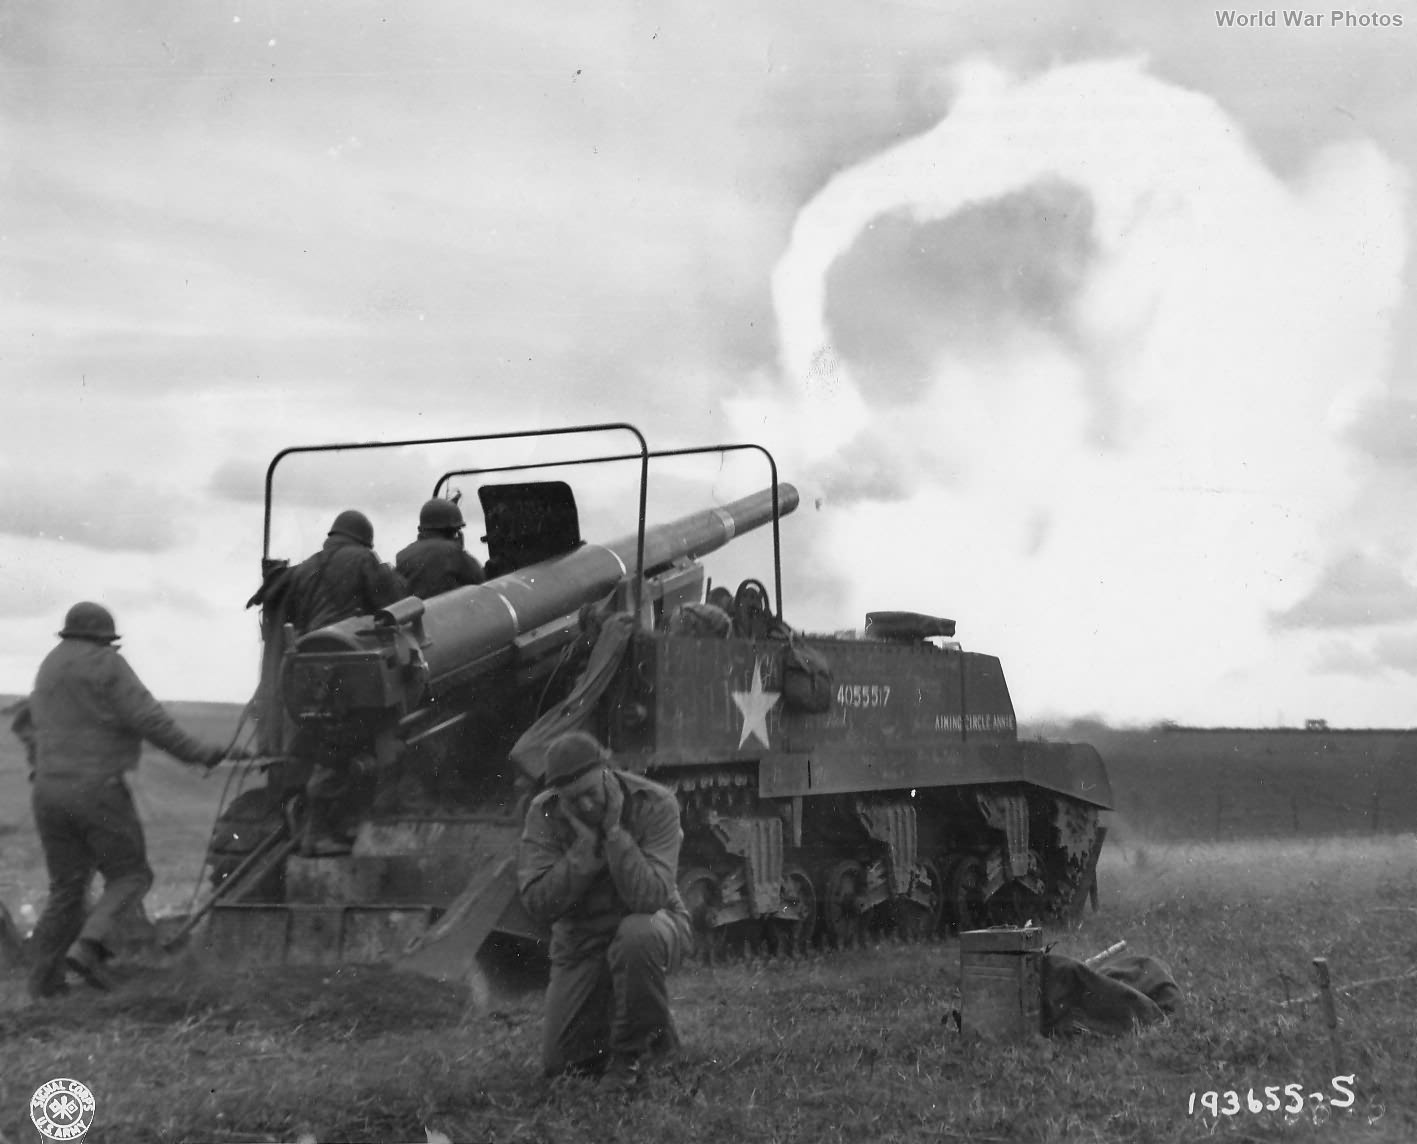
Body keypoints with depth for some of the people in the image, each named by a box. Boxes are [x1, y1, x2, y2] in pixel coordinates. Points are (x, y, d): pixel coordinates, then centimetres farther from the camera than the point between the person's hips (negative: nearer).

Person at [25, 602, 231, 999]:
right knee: (130, 876, 6)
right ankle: (86, 946, -15)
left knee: (66, 888, 13)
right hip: (97, 789, -7)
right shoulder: (105, 665, -6)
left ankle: (44, 979, 7)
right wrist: (199, 752, -7)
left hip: (49, 790, 7)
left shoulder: (48, 671, 17)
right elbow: (149, 720, -13)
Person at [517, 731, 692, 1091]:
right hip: (580, 938, 3)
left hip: (647, 925, -3)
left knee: (637, 936, -40)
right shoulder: (544, 814, -13)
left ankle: (632, 1052, -15)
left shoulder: (656, 805, -20)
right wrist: (587, 844, -28)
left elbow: (648, 897, -31)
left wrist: (614, 831, -33)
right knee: (559, 1064, -4)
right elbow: (539, 903, -22)